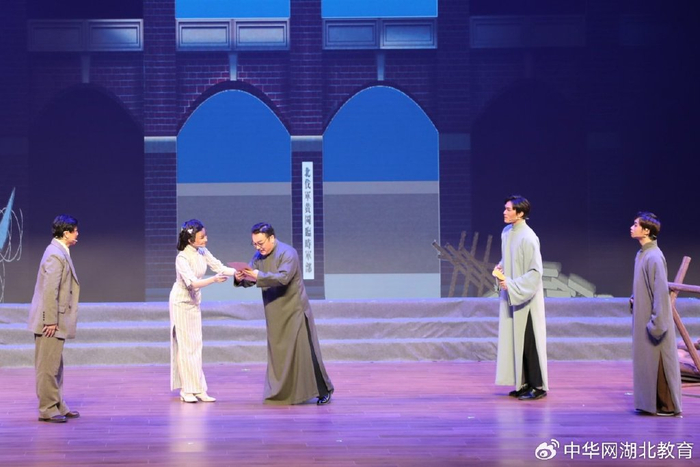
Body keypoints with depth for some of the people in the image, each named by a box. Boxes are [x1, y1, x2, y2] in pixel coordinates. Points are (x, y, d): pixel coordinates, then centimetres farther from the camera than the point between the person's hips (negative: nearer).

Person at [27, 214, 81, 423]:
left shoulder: (60, 252, 14)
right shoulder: (55, 255, -17)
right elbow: (50, 290, -22)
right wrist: (51, 321, -22)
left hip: (55, 320, 10)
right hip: (50, 320, -10)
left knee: (55, 366, 15)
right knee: (48, 366, -3)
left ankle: (58, 406, 23)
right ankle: (47, 409, 2)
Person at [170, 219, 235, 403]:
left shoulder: (203, 252, -4)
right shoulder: (182, 258, -24)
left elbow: (219, 267, -3)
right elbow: (192, 282, -34)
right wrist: (213, 279, -47)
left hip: (195, 303, 7)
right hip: (181, 303, -7)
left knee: (196, 345, 6)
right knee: (185, 345, -5)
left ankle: (198, 389, 8)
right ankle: (187, 390, 0)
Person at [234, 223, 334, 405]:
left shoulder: (288, 253, -14)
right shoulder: (259, 257, 7)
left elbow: (283, 277, -27)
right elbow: (251, 279, 6)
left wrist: (259, 276, -31)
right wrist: (241, 279, -16)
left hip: (294, 310, -7)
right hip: (275, 314, 7)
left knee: (303, 351, -6)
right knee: (277, 353, 6)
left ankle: (324, 391, 4)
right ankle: (282, 393, 13)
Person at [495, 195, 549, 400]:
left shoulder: (528, 238, -19)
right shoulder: (506, 232, 6)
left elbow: (536, 271, -19)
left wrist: (512, 285, -21)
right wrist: (501, 266, 1)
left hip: (526, 298, -8)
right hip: (510, 296, 8)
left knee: (529, 341, -3)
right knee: (514, 340, 11)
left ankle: (538, 386, 5)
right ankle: (525, 383, 20)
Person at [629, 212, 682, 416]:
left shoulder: (654, 257, -18)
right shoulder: (642, 254, 10)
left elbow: (661, 290, -21)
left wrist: (657, 321, -22)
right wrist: (634, 299, 6)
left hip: (653, 319, -9)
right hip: (642, 317, 9)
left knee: (659, 361, -1)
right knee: (647, 360, 13)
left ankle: (668, 406, 7)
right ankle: (652, 403, 20)